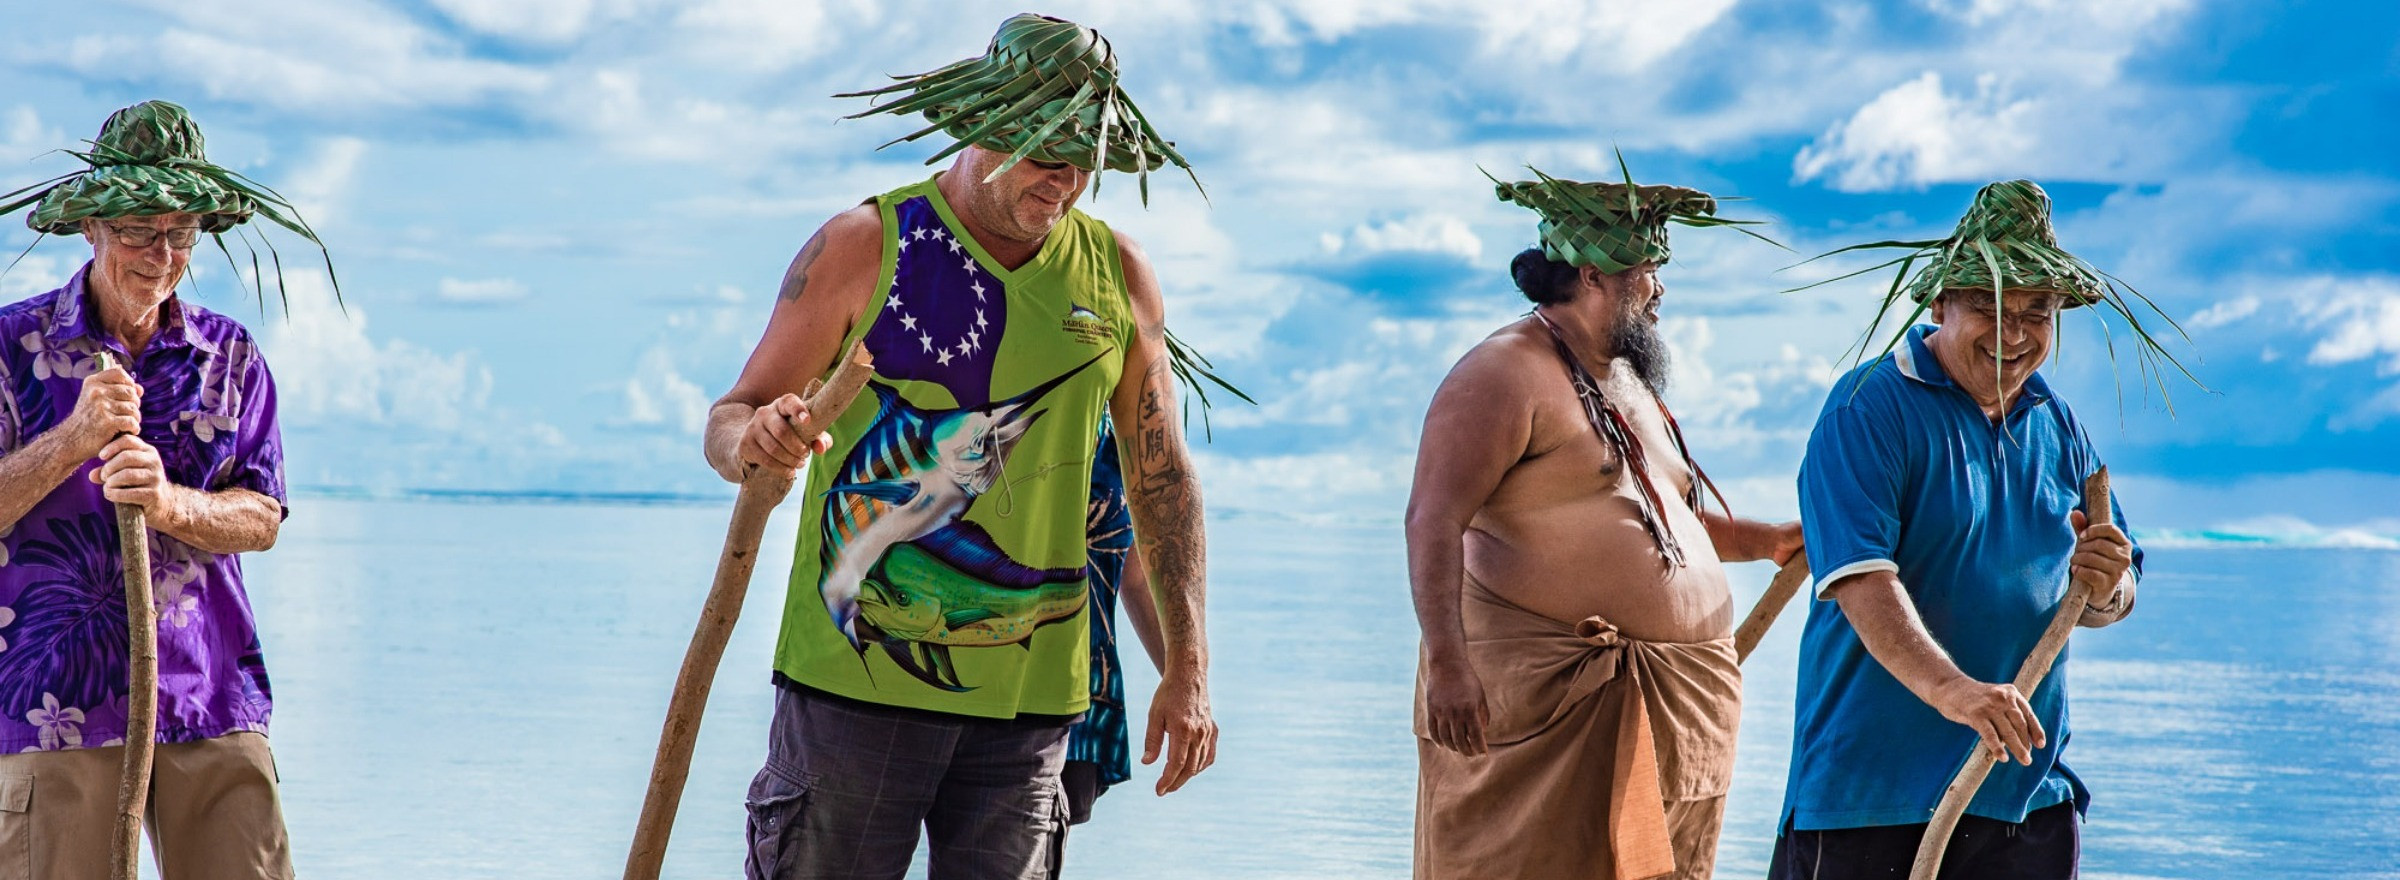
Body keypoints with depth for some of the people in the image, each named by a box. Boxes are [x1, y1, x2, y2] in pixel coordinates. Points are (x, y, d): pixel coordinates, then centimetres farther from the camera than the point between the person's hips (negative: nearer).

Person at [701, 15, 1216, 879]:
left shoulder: (1118, 275, 6)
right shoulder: (862, 248, -3)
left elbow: (1162, 474, 12)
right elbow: (728, 422, -3)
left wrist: (1187, 667, 7)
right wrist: (753, 439, -28)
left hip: (1027, 695, 3)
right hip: (855, 676, -3)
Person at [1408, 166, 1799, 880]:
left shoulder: (1627, 381, 22)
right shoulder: (1507, 374, -9)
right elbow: (1433, 522, -17)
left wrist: (1769, 542, 22)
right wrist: (1447, 663, -27)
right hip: (1545, 699, -9)